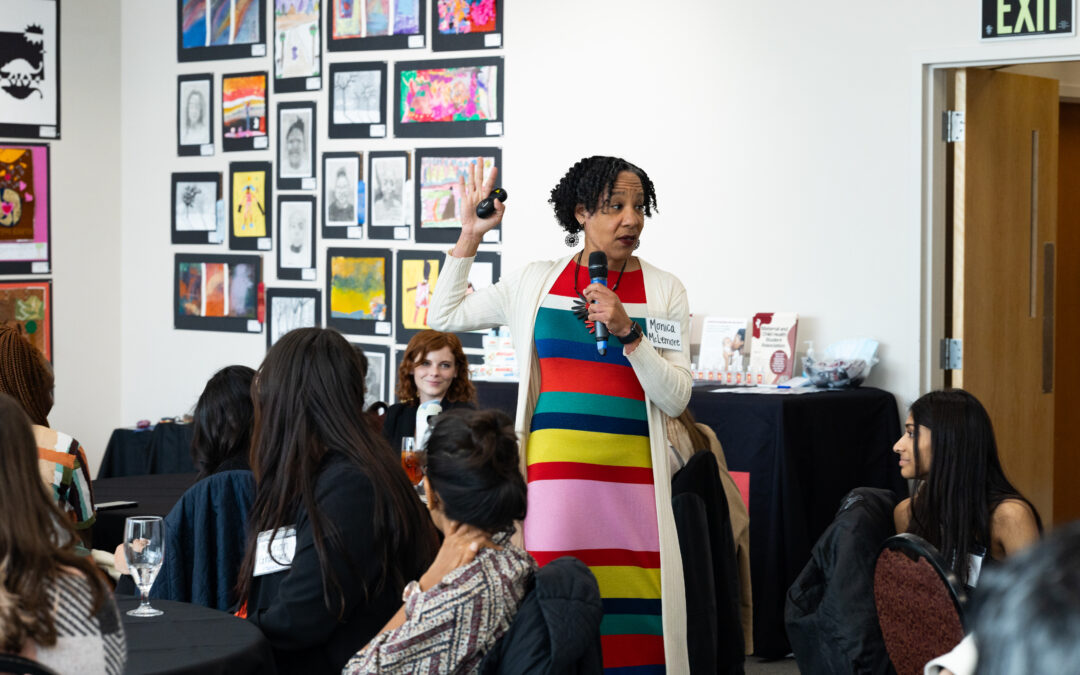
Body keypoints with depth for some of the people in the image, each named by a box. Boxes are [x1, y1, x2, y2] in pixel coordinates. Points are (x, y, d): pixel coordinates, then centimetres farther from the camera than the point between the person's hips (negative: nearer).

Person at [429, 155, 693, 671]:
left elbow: (675, 399, 1)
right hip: (553, 469, 1)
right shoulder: (536, 283, 11)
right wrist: (470, 236, 13)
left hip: (631, 474, -1)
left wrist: (627, 332, -12)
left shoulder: (663, 291, 6)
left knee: (634, 614, -8)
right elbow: (443, 317, 18)